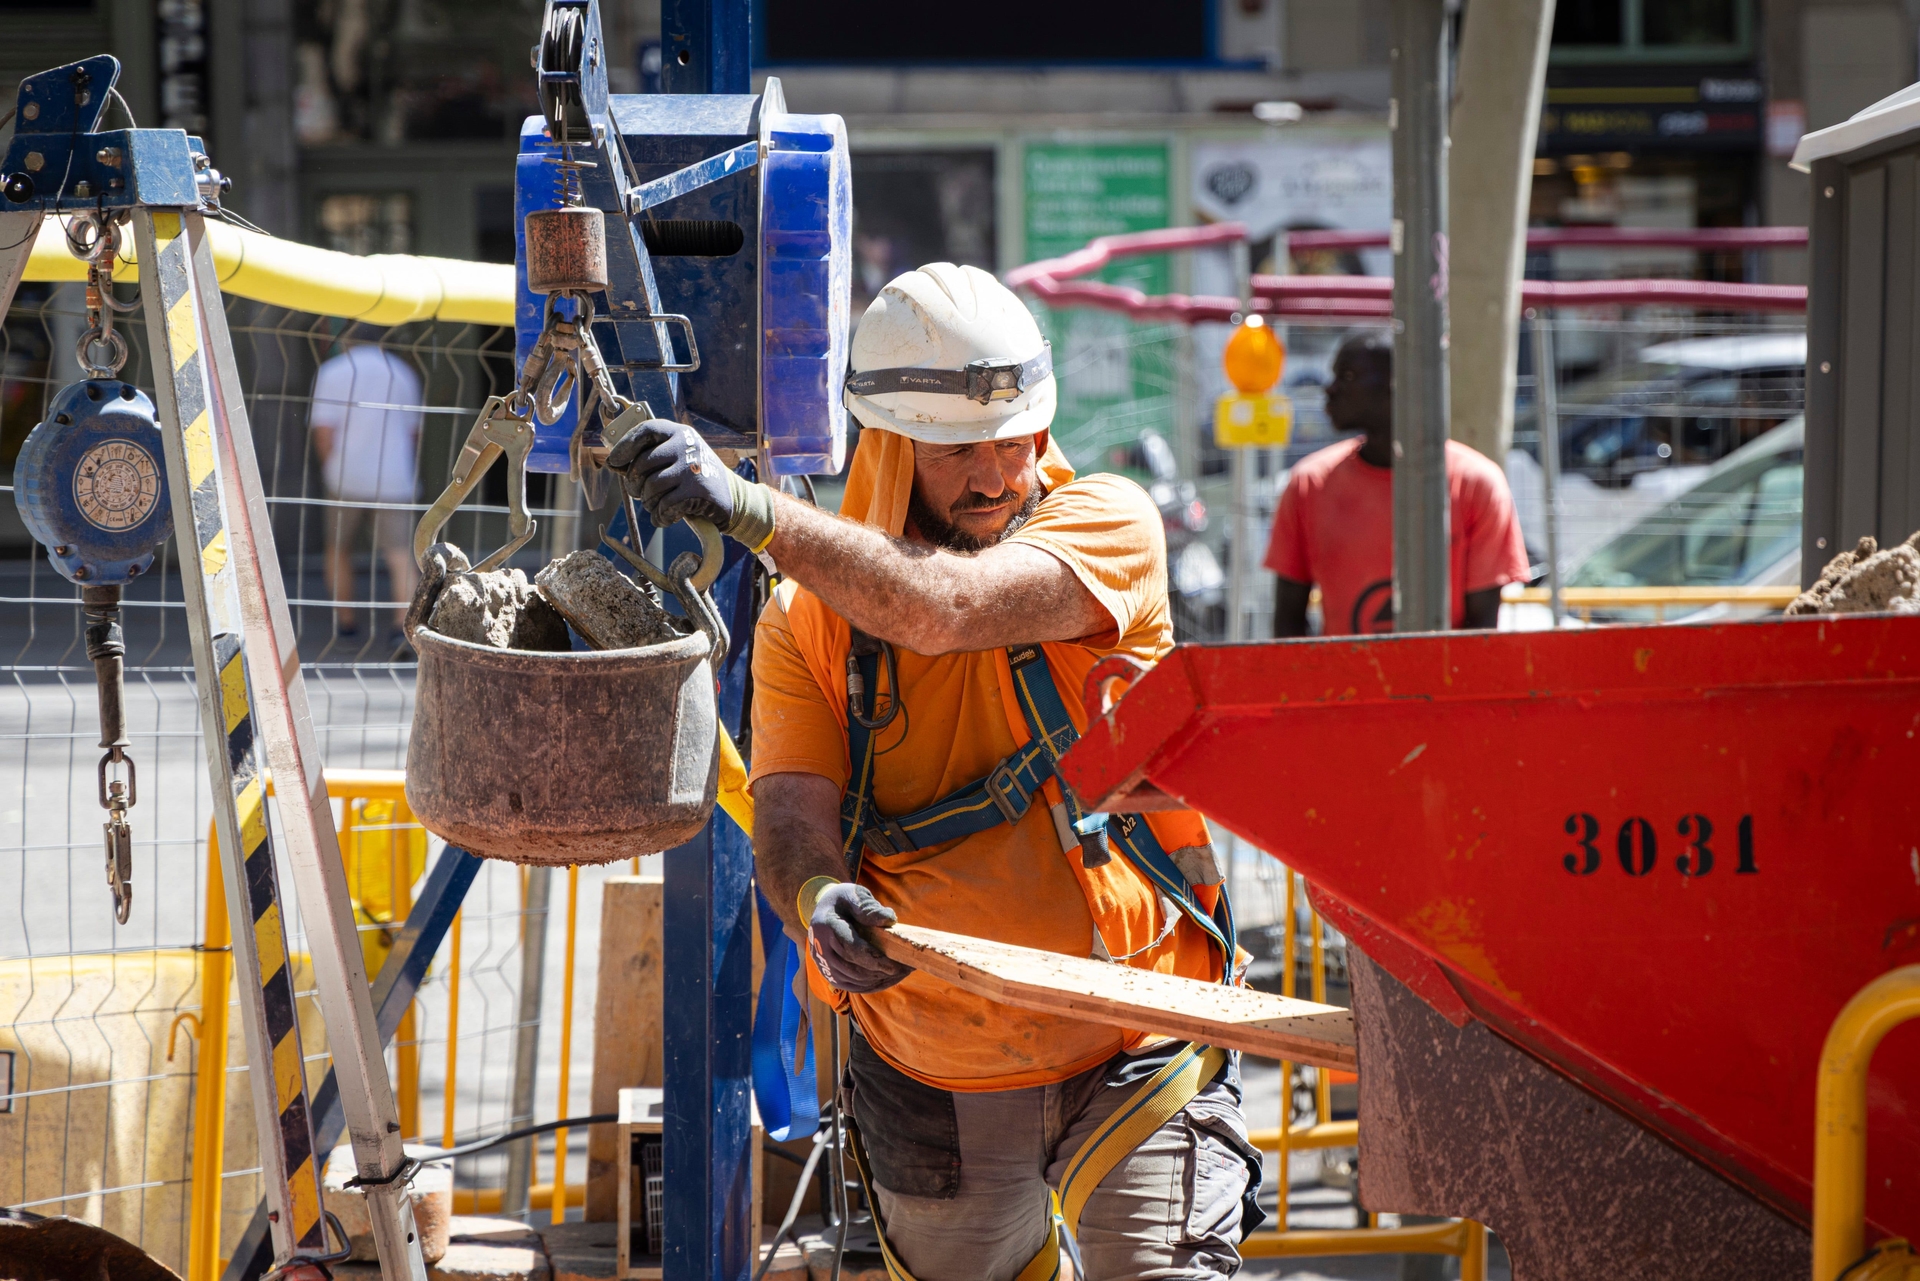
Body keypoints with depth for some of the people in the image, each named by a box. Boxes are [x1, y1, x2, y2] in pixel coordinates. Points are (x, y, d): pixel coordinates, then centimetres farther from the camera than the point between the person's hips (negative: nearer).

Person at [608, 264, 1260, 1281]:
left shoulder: (1108, 526, -8)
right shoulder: (806, 622, 0)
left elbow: (943, 608, -26)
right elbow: (791, 814, -13)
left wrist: (748, 507, -33)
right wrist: (816, 900, -37)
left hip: (1131, 1055, -3)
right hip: (927, 1075, 3)